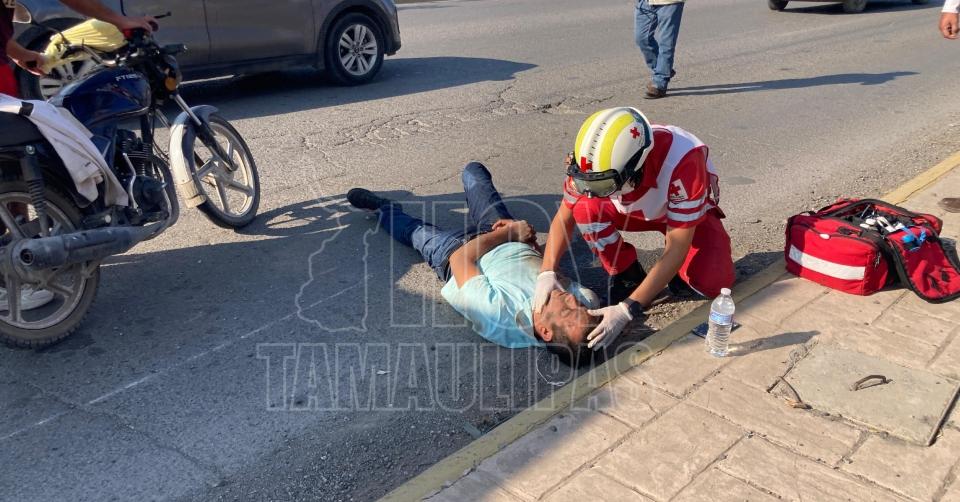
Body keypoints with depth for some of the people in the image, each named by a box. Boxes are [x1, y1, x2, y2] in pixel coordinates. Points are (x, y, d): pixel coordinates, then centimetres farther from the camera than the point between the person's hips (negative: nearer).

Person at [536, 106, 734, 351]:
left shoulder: (681, 161, -42)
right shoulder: (596, 161, -30)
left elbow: (676, 249, -37)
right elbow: (564, 217, -15)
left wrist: (627, 309, -42)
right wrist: (547, 273, -31)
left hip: (690, 214, -3)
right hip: (636, 209, 3)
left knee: (714, 284, -28)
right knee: (585, 209, -28)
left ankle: (677, 271, 6)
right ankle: (627, 275, -5)